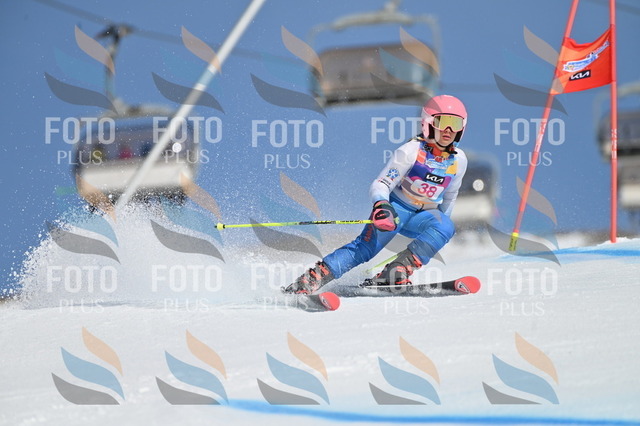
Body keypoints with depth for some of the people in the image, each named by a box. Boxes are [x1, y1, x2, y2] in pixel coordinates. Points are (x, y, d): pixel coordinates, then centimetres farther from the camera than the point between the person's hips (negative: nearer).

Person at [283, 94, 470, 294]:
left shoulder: (458, 160, -2)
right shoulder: (411, 151, -16)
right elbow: (380, 185, -20)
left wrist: (441, 221, 25)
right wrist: (382, 206, -40)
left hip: (423, 216, 4)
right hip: (395, 208, -4)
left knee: (446, 227, -29)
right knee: (366, 246, -26)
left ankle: (396, 273, -35)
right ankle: (314, 277, -33)